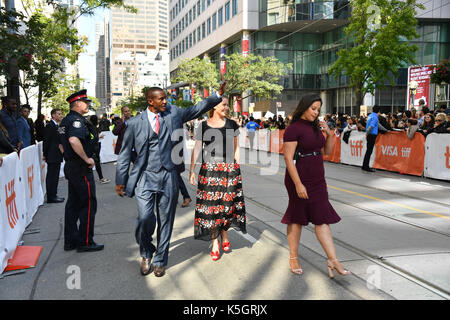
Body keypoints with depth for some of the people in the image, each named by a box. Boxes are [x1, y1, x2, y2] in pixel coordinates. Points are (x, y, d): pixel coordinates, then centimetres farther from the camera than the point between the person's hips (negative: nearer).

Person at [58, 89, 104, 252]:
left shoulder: (66, 120, 16)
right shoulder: (77, 120, -16)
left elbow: (63, 143, 25)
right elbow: (74, 140, -33)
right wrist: (87, 158, -23)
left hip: (70, 165, 10)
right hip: (81, 169, -10)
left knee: (73, 204, 14)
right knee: (88, 204, -3)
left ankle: (70, 240, 21)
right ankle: (85, 242, 3)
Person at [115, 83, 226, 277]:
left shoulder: (173, 113, 6)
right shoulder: (135, 123, 1)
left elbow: (197, 109, 12)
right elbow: (125, 154, 6)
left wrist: (218, 94, 2)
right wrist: (120, 181, 6)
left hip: (168, 177, 2)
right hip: (145, 177, -2)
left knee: (165, 221, 8)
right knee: (145, 218, -13)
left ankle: (160, 261, 25)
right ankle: (146, 254, 16)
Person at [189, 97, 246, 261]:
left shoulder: (231, 125, 8)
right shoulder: (203, 126, 5)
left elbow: (236, 148, 12)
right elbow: (197, 149, 4)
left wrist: (237, 168, 7)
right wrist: (192, 170, 0)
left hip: (229, 169, 1)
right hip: (209, 170, -1)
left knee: (227, 203, 2)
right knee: (211, 205, -1)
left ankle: (224, 234, 28)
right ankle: (215, 243, 12)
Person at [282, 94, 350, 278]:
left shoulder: (315, 127, 11)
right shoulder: (293, 129, -13)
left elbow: (327, 152, 17)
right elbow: (288, 158, -18)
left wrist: (329, 133, 0)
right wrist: (298, 184, -22)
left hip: (317, 180, 7)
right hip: (300, 179, -7)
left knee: (322, 218, 4)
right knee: (297, 218, 5)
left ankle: (333, 260, 6)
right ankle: (293, 258, 21)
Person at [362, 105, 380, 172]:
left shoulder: (370, 116, 15)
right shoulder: (375, 117, -12)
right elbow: (371, 126, -22)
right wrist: (367, 133, -16)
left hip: (369, 135, 8)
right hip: (372, 135, -8)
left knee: (368, 150, 13)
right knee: (369, 151, -6)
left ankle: (365, 166, 18)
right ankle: (366, 167, -4)